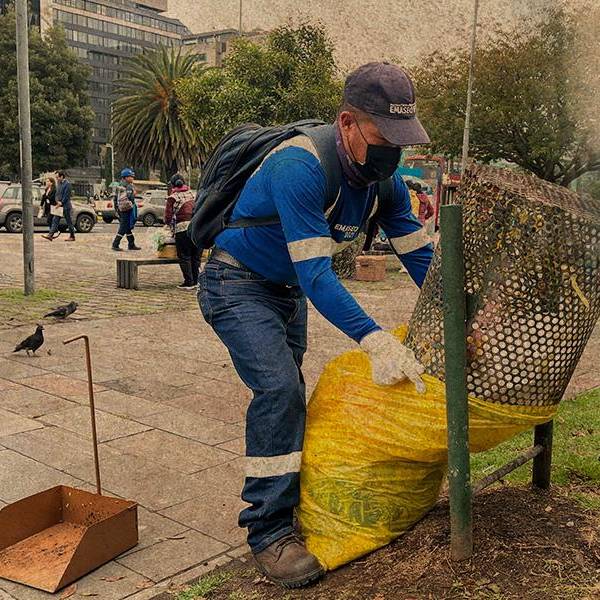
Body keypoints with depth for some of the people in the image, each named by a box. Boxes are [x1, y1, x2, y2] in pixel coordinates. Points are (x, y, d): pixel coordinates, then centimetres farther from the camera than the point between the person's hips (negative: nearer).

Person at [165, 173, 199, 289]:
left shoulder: (173, 198, 0)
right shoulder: (193, 194, 14)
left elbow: (168, 217, -1)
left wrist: (171, 225, 17)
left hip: (182, 228, -5)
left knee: (184, 257, 4)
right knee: (195, 256, 14)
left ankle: (189, 282, 3)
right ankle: (195, 281, 19)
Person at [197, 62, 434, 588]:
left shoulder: (383, 179, -8)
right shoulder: (299, 168, -33)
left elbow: (420, 254, -6)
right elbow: (317, 276, -37)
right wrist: (376, 341, -45)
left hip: (287, 291, 8)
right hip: (236, 284, -8)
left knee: (286, 399, 14)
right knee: (279, 390, -22)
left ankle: (281, 503, 32)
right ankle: (269, 532, -11)